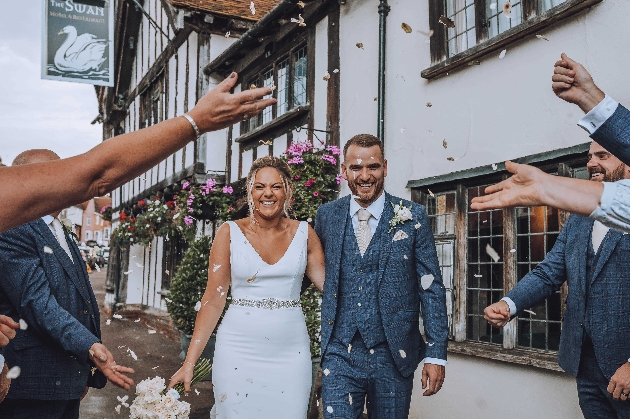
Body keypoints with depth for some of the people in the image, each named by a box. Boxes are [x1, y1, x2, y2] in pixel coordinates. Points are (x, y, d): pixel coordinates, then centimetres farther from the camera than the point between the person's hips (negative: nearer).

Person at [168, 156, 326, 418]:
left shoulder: (304, 233, 3)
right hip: (239, 350, -1)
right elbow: (214, 298, -3)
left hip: (290, 352, 1)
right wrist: (189, 362, -6)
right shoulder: (230, 233, -2)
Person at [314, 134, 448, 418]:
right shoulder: (327, 216, 3)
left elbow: (431, 288, -3)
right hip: (340, 354, 1)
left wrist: (436, 354, -7)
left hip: (394, 355, -1)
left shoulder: (412, 217, -3)